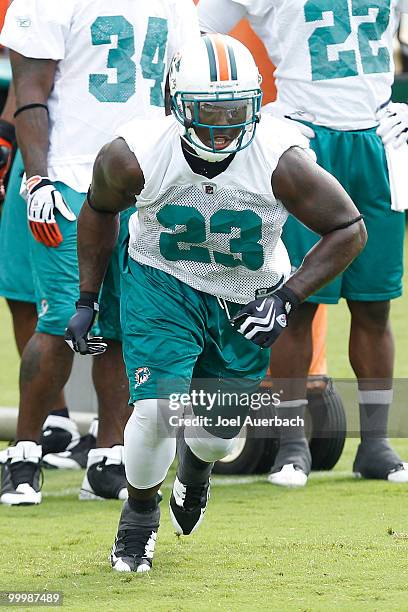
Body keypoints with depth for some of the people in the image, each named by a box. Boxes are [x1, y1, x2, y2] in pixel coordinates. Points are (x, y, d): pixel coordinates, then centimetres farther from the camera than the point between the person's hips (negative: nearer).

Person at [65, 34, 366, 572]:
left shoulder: (280, 161, -28)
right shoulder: (135, 157, -25)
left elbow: (349, 229, -15)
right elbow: (99, 210, -1)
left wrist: (287, 299, -23)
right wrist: (87, 301, 2)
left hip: (245, 301, 1)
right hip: (162, 284, -1)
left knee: (216, 434, 8)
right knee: (158, 410, -19)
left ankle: (196, 464, 50)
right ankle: (140, 512, 13)